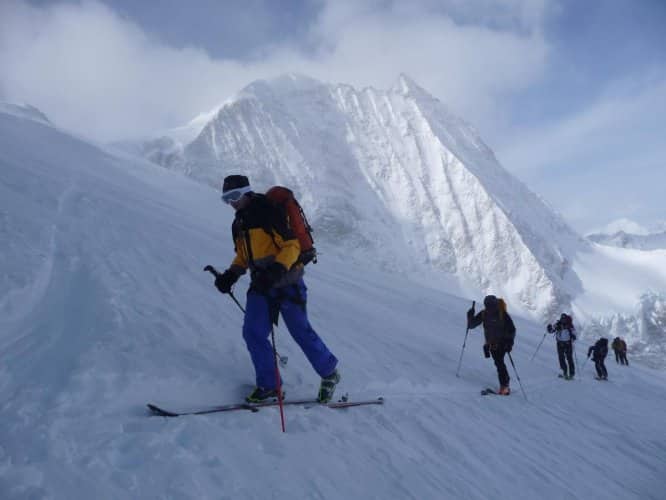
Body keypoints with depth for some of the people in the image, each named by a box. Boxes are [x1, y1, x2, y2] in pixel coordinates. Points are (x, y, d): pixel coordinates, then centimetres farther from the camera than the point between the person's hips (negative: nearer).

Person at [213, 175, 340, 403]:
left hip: (286, 282, -7)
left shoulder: (267, 212, -11)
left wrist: (278, 268, -31)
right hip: (261, 284, 7)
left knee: (301, 331, 0)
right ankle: (269, 385, 8)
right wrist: (231, 275, 9)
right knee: (252, 332, -4)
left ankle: (329, 373, 21)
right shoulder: (238, 224, 16)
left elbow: (292, 245, -17)